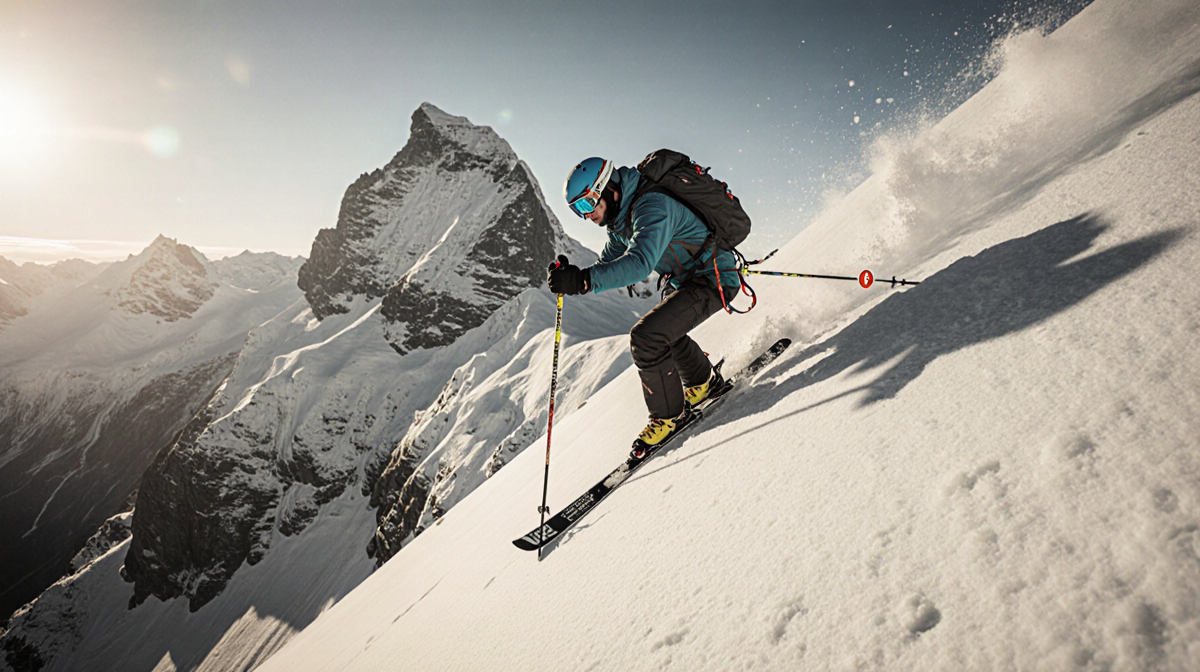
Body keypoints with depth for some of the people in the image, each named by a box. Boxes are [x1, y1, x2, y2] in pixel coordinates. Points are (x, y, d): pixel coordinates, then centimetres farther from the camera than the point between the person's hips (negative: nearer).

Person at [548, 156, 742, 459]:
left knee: (646, 336, -23)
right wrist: (573, 277, -9)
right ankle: (704, 382, 49)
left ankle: (670, 414, -3)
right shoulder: (619, 218, 3)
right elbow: (608, 264, 9)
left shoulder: (652, 207, -29)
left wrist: (583, 280, -49)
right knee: (662, 329, 29)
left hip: (713, 279, -11)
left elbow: (640, 263, -43)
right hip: (682, 281, 11)